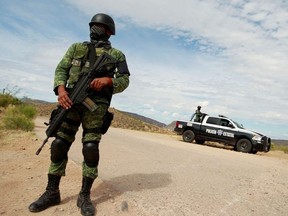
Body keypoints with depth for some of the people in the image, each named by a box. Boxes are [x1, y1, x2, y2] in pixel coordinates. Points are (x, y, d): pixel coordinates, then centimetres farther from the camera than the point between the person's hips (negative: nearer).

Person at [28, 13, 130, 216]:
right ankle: (52, 193, 17)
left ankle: (85, 196, 8)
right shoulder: (76, 47, 20)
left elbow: (124, 80, 4)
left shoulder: (116, 54, 12)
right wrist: (60, 89, -10)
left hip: (96, 105, -3)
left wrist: (107, 80, -17)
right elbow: (61, 69, 10)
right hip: (71, 100, 3)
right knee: (59, 145, 2)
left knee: (91, 148, -8)